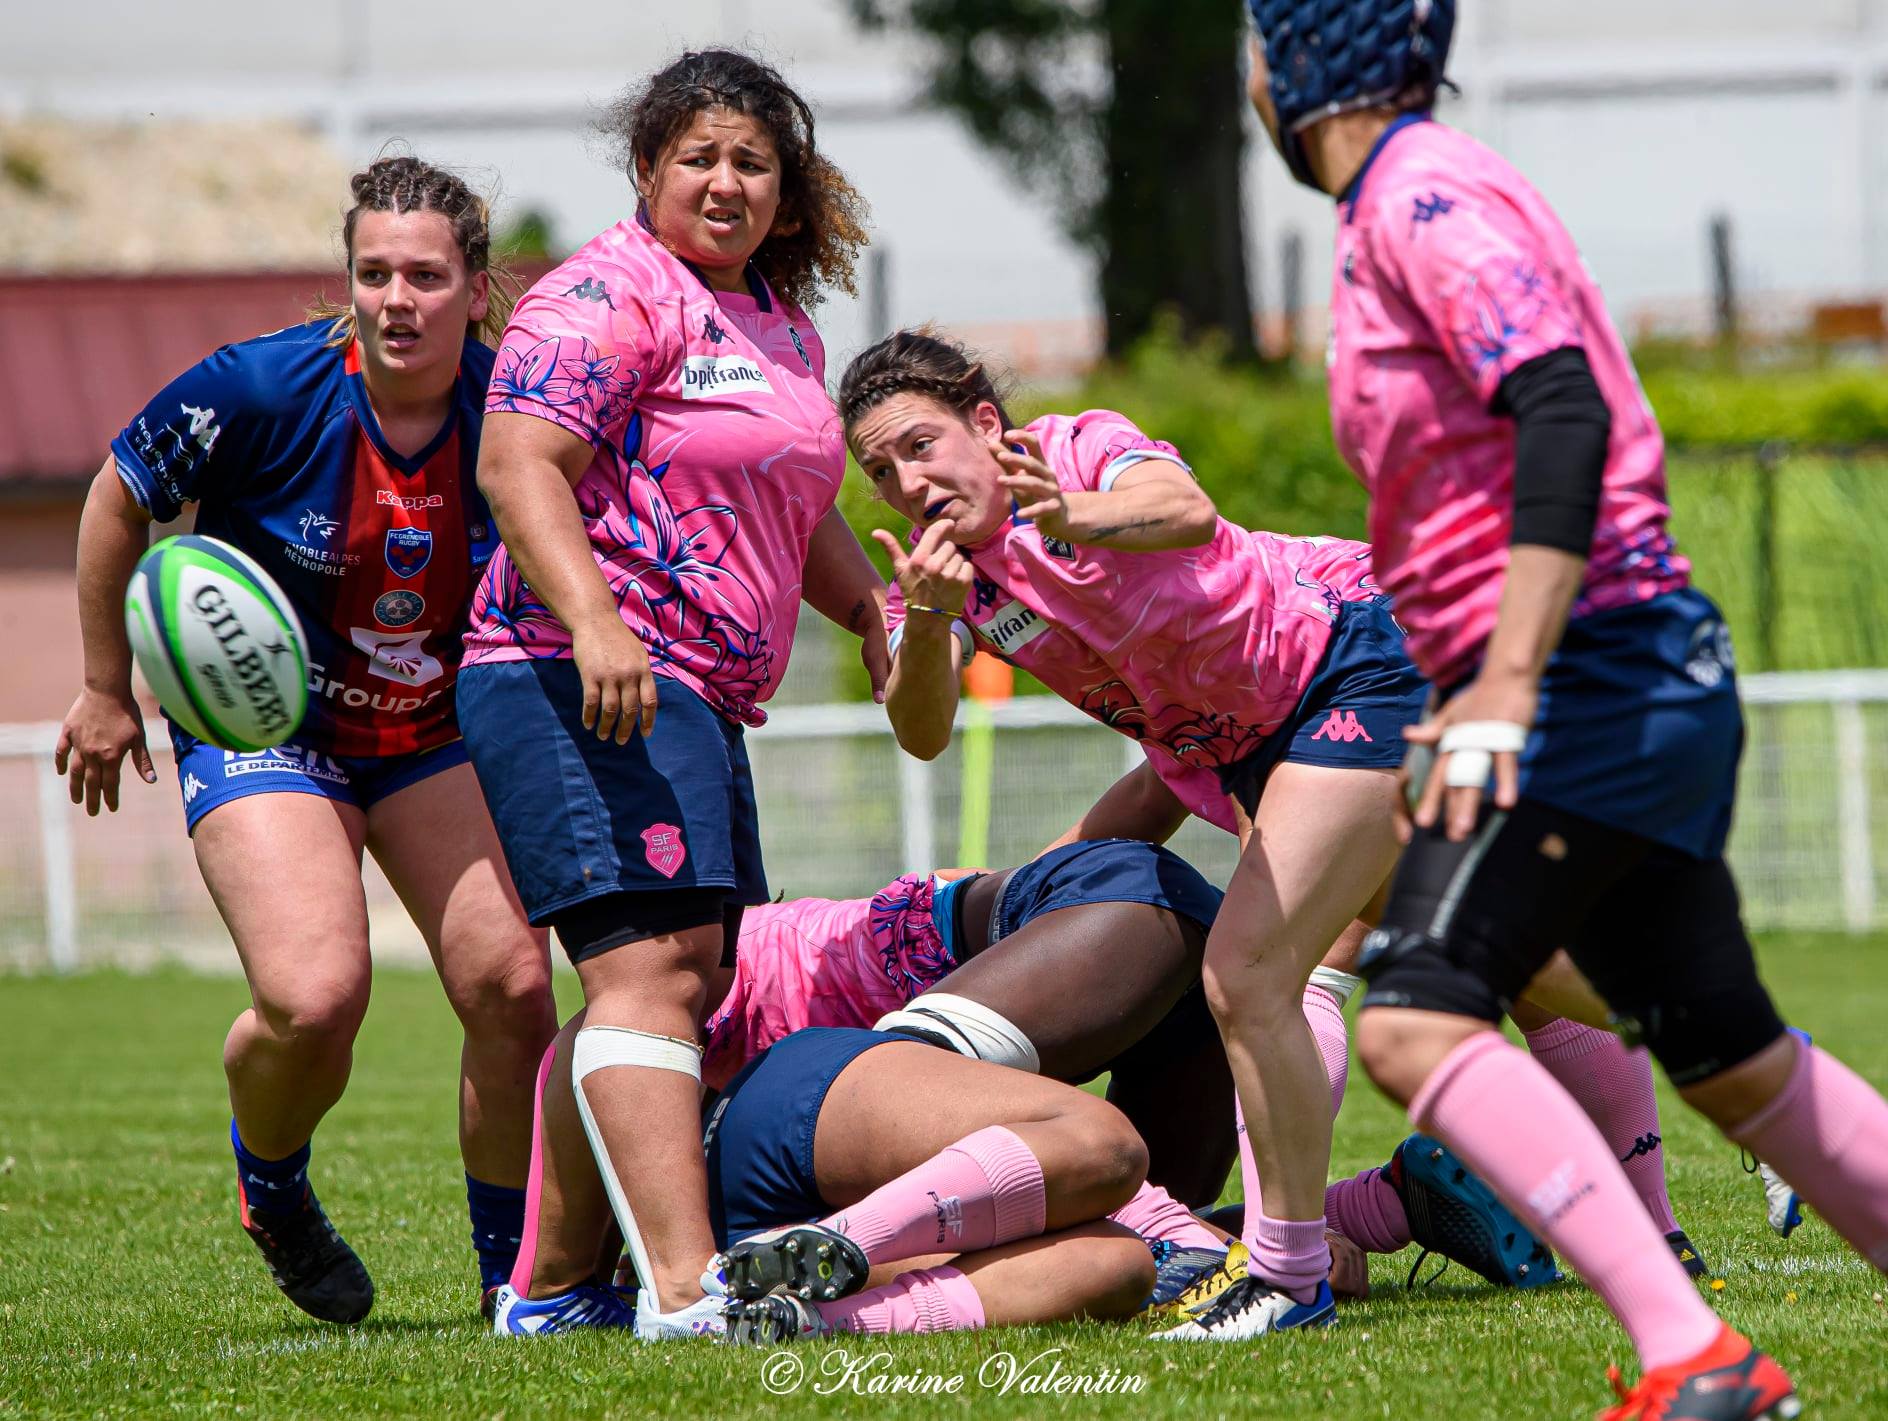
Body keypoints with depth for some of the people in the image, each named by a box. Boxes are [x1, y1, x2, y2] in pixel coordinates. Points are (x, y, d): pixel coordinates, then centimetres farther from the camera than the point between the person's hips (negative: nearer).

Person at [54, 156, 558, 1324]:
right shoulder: (261, 390, -21)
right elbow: (119, 499, -5)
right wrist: (107, 688, 0)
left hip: (440, 734, 3)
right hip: (264, 731, -3)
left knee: (511, 983, -11)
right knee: (315, 999, -22)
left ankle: (517, 1270, 10)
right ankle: (269, 1184, 14)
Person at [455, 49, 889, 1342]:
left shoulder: (783, 326, 21)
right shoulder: (610, 294, -8)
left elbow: (798, 512, 34)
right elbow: (517, 467, -18)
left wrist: (882, 611, 17)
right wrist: (593, 623, -30)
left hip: (697, 704, 10)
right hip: (582, 691, -10)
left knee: (701, 987, 12)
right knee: (652, 966, -20)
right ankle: (683, 1287, -31)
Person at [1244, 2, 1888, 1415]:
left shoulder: (1422, 196, -11)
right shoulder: (1408, 198, 19)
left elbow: (1565, 412, -23)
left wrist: (1506, 684, -30)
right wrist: (1472, 702, 32)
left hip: (1590, 665, -10)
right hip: (1654, 680, 10)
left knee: (1416, 1019, -20)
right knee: (1725, 1054, 15)